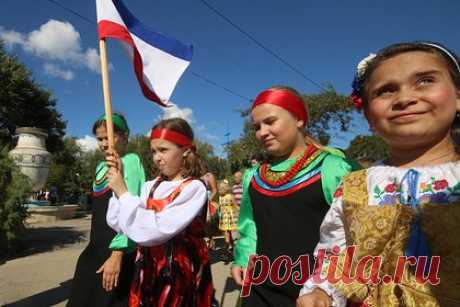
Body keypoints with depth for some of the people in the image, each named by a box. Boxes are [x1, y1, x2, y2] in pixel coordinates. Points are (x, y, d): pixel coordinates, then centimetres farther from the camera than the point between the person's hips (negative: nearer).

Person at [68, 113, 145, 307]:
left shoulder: (130, 161, -12)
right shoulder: (101, 167, 12)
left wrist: (117, 253, -26)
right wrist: (95, 246, 17)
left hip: (118, 249, -8)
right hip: (96, 247, 8)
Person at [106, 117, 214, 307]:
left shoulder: (194, 188, -17)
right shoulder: (151, 186, 2)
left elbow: (153, 231, -25)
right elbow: (117, 224, 0)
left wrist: (123, 193, -17)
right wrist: (118, 186, -7)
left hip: (180, 275, -5)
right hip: (148, 272, 6)